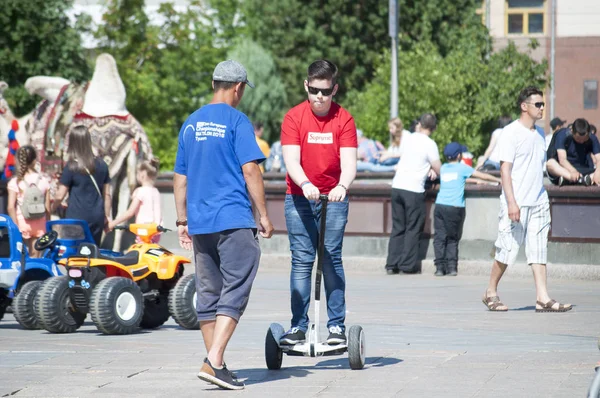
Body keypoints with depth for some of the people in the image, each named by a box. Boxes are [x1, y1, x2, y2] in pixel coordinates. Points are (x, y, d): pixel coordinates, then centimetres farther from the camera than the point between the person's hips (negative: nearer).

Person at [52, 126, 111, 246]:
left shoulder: (71, 167, -9)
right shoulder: (101, 165, 4)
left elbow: (60, 195, -7)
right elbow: (107, 194, 10)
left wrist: (52, 208, 12)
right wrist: (107, 216, 20)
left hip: (77, 218, -4)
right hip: (97, 217, 4)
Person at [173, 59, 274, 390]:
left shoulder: (190, 124, 14)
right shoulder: (236, 121, -6)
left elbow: (180, 176, 17)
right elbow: (250, 170, -10)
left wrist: (182, 221, 22)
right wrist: (263, 215, -4)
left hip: (199, 223, 7)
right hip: (234, 220, -7)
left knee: (208, 294, 11)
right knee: (234, 292, -7)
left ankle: (216, 363, 16)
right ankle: (213, 362, -19)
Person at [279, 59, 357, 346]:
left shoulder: (343, 119, -1)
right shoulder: (294, 117, -2)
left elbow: (349, 162, -10)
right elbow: (291, 160, -11)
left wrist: (342, 186, -31)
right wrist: (305, 184, -31)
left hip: (334, 197, 0)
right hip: (299, 198, 0)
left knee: (332, 259, -3)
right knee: (301, 261, -2)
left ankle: (337, 325, -2)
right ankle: (298, 326, -2)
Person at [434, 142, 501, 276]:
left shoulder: (443, 168, 16)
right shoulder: (462, 168, 2)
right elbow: (483, 176, 7)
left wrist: (473, 181, 38)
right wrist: (498, 180, 19)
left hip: (440, 205, 3)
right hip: (455, 207, -3)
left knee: (440, 237, 3)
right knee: (452, 239, 6)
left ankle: (440, 267, -3)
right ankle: (451, 266, -1)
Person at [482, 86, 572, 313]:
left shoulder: (539, 134, 15)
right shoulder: (511, 133, -8)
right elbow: (505, 169, -13)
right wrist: (511, 202, -21)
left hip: (538, 202, 7)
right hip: (517, 203, -7)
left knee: (539, 249, 0)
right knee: (507, 250, -2)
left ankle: (543, 298, -3)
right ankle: (491, 292, 15)